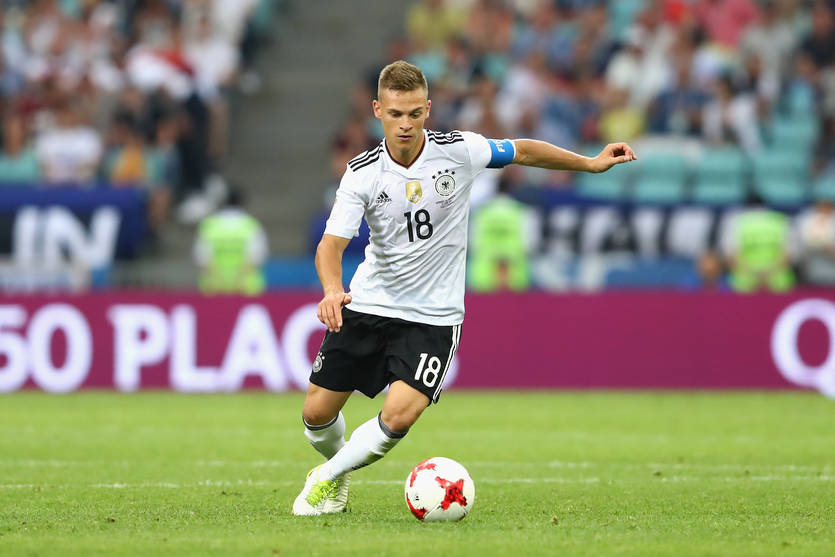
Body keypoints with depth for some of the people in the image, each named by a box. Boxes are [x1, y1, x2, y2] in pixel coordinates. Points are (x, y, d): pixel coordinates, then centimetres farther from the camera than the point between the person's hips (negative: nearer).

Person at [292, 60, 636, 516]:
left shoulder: (458, 151, -12)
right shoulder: (362, 174, -12)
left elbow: (522, 152, 5)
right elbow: (331, 243, -19)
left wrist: (590, 163, 8)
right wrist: (332, 290, -40)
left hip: (432, 316, -1)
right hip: (368, 306, 1)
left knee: (398, 416, -21)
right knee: (317, 413, 4)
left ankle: (328, 478, 5)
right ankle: (336, 464, 39)